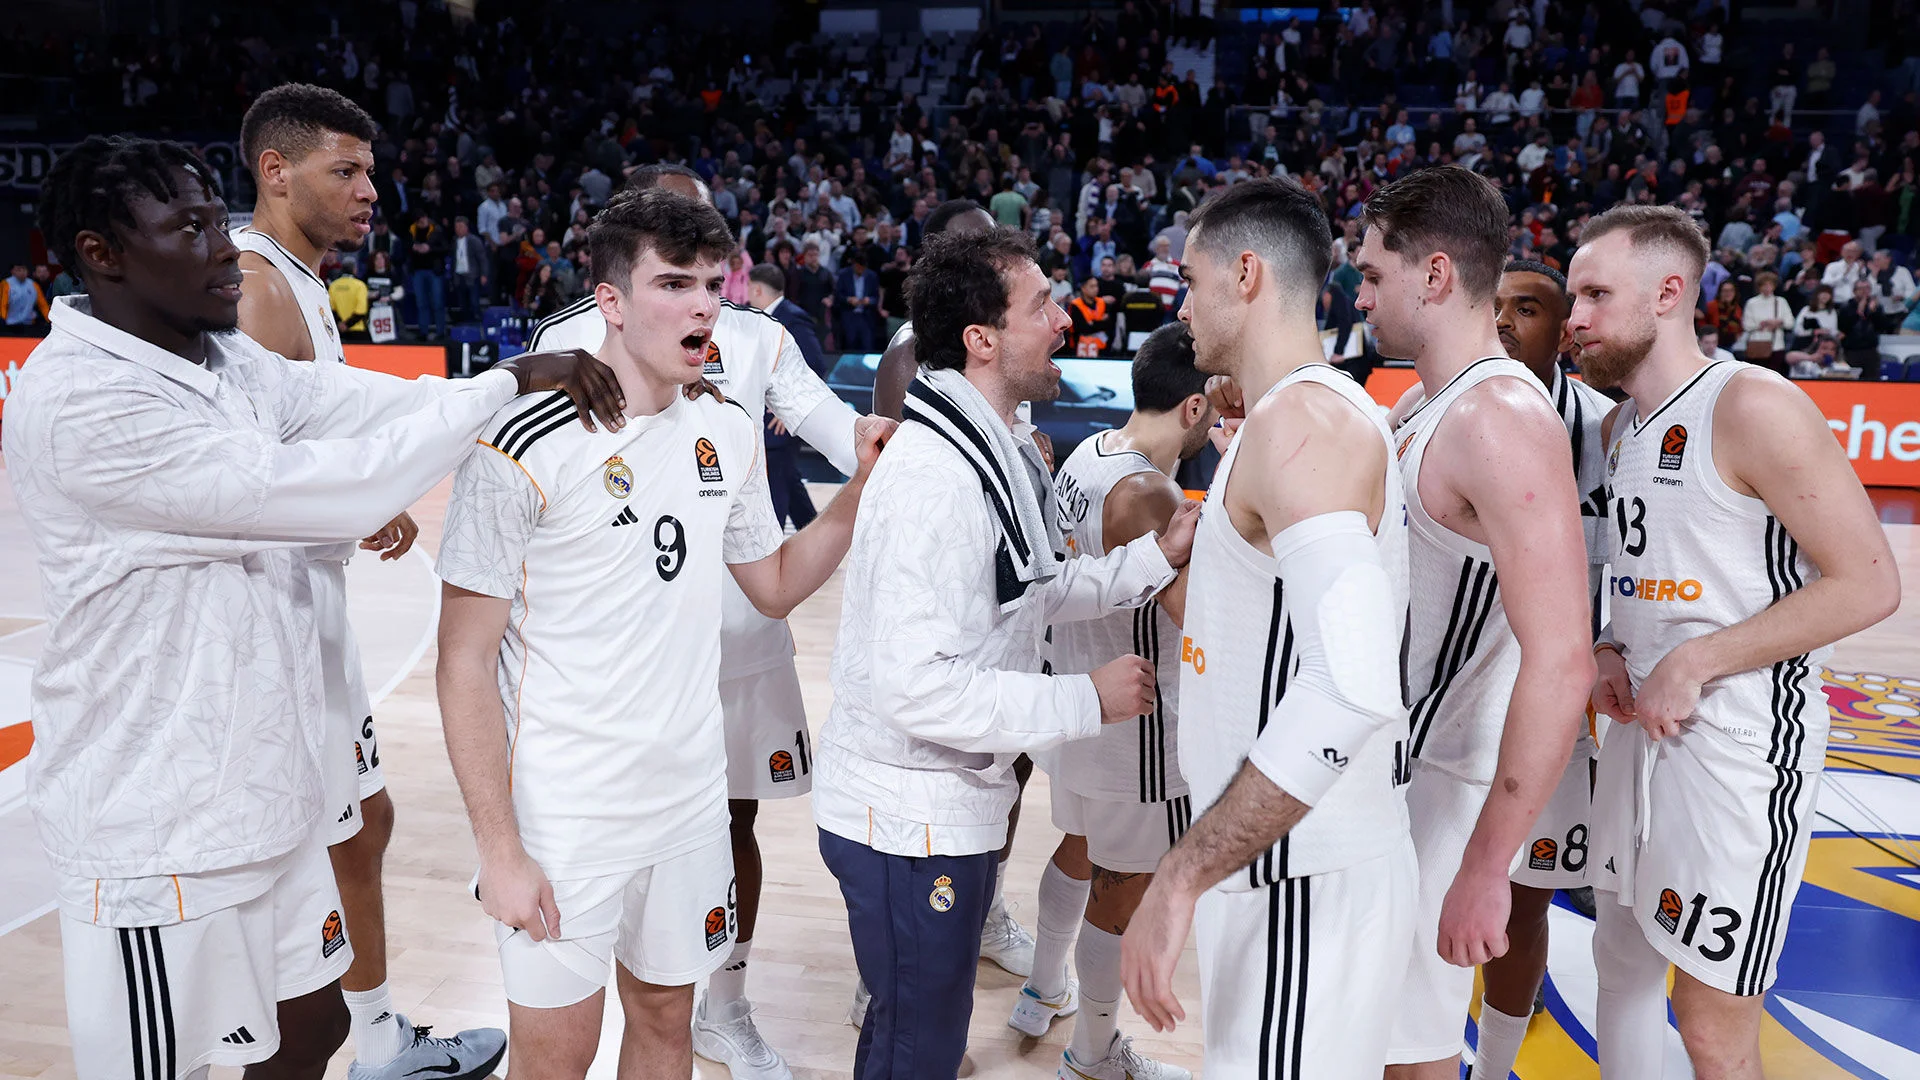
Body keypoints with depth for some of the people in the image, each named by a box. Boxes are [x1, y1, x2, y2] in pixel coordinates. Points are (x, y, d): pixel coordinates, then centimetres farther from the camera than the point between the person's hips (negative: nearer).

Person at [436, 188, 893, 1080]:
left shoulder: (729, 433, 3)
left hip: (691, 799, 5)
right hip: (564, 823, -5)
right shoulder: (526, 447, -16)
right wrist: (500, 852, -15)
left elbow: (776, 586, 15)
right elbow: (465, 665, -13)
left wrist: (861, 485, 1)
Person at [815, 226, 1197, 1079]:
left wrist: (1159, 555, 5)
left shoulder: (995, 451, 7)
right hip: (909, 823, -9)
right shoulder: (937, 477, -27)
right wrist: (1087, 700, -24)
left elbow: (1032, 594, 13)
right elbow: (918, 688, -32)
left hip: (952, 807, 10)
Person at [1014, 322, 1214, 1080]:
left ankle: (1044, 993, 48)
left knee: (1081, 845, 28)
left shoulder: (1088, 454, 0)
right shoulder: (1142, 495, -28)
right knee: (1125, 886, 9)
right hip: (1132, 716, -9)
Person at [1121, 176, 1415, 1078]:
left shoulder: (1300, 419, -20)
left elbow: (1351, 687, -33)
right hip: (1271, 862, 10)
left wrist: (1181, 877, -31)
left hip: (1306, 884, -10)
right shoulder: (1322, 408, 12)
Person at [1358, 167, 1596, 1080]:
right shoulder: (1421, 404, 8)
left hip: (1439, 776, -9)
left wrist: (1484, 866, -27)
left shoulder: (1502, 419, -23)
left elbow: (1561, 662, -29)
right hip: (1383, 754, 9)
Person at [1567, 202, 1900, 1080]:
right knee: (1620, 960, 20)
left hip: (1738, 743, -8)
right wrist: (1610, 653, 3)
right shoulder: (1620, 425, 11)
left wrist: (1694, 664, -20)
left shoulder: (1753, 407, -15)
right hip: (1640, 729, 8)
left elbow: (1868, 584, -18)